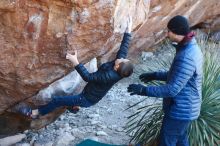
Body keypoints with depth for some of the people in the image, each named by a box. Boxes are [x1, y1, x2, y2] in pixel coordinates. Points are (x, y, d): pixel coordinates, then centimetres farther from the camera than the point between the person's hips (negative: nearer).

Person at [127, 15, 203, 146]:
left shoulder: (186, 58, -31)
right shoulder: (192, 49, 2)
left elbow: (172, 89, -29)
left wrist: (144, 90, -23)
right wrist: (155, 75, 14)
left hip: (180, 110, -9)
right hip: (186, 108, 9)